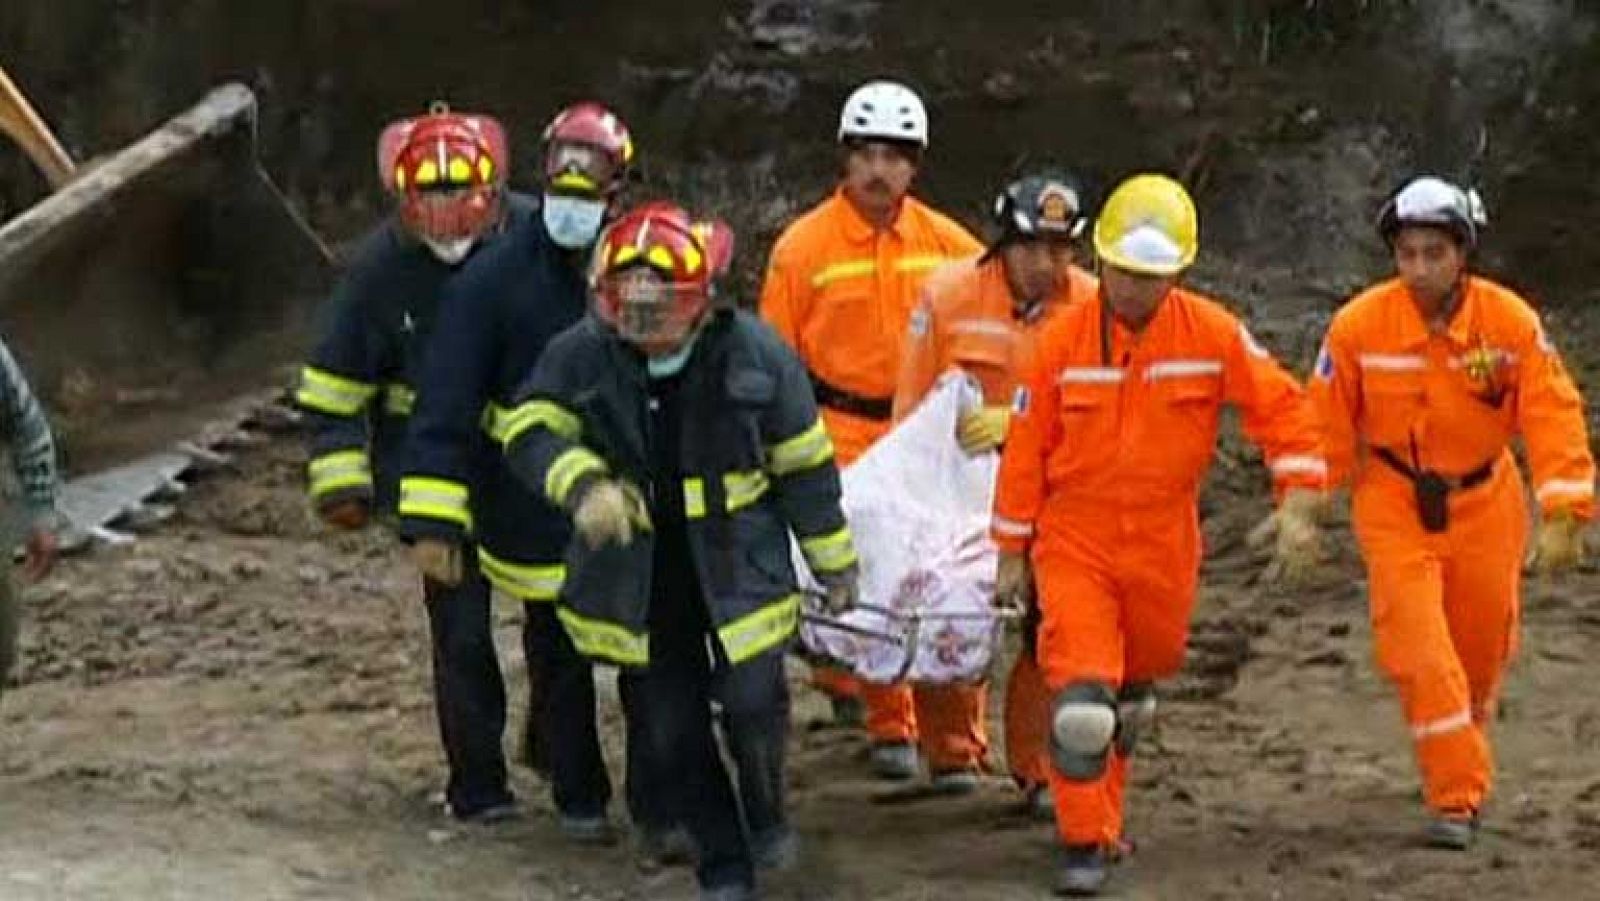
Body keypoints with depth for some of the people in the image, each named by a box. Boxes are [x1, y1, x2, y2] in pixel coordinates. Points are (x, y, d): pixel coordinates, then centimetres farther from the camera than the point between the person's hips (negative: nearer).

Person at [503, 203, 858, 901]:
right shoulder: (580, 357, -9)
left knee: (753, 702, -11)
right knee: (672, 728, 5)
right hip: (637, 574, 2)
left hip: (737, 562, -2)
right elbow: (530, 432, -19)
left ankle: (765, 816, 21)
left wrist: (833, 561, 6)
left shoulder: (753, 353, -10)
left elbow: (804, 463, -1)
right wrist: (585, 484, -39)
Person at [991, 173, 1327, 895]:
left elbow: (1282, 409, -3)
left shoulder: (1213, 334, -9)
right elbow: (1027, 448, -1)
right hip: (1074, 542, -2)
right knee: (1082, 699, -14)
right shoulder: (1064, 341, -8)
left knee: (1135, 691, 18)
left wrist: (1298, 508, -12)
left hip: (1163, 547, 2)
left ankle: (1100, 808, 42)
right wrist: (1012, 553, 3)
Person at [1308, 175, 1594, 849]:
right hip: (1394, 507, -1)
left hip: (1483, 503, 2)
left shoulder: (1511, 322, -14)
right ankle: (1455, 795, -6)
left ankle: (1465, 756, 42)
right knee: (1418, 652, -13)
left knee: (1482, 648, 14)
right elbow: (1325, 424, -6)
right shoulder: (1358, 326, -15)